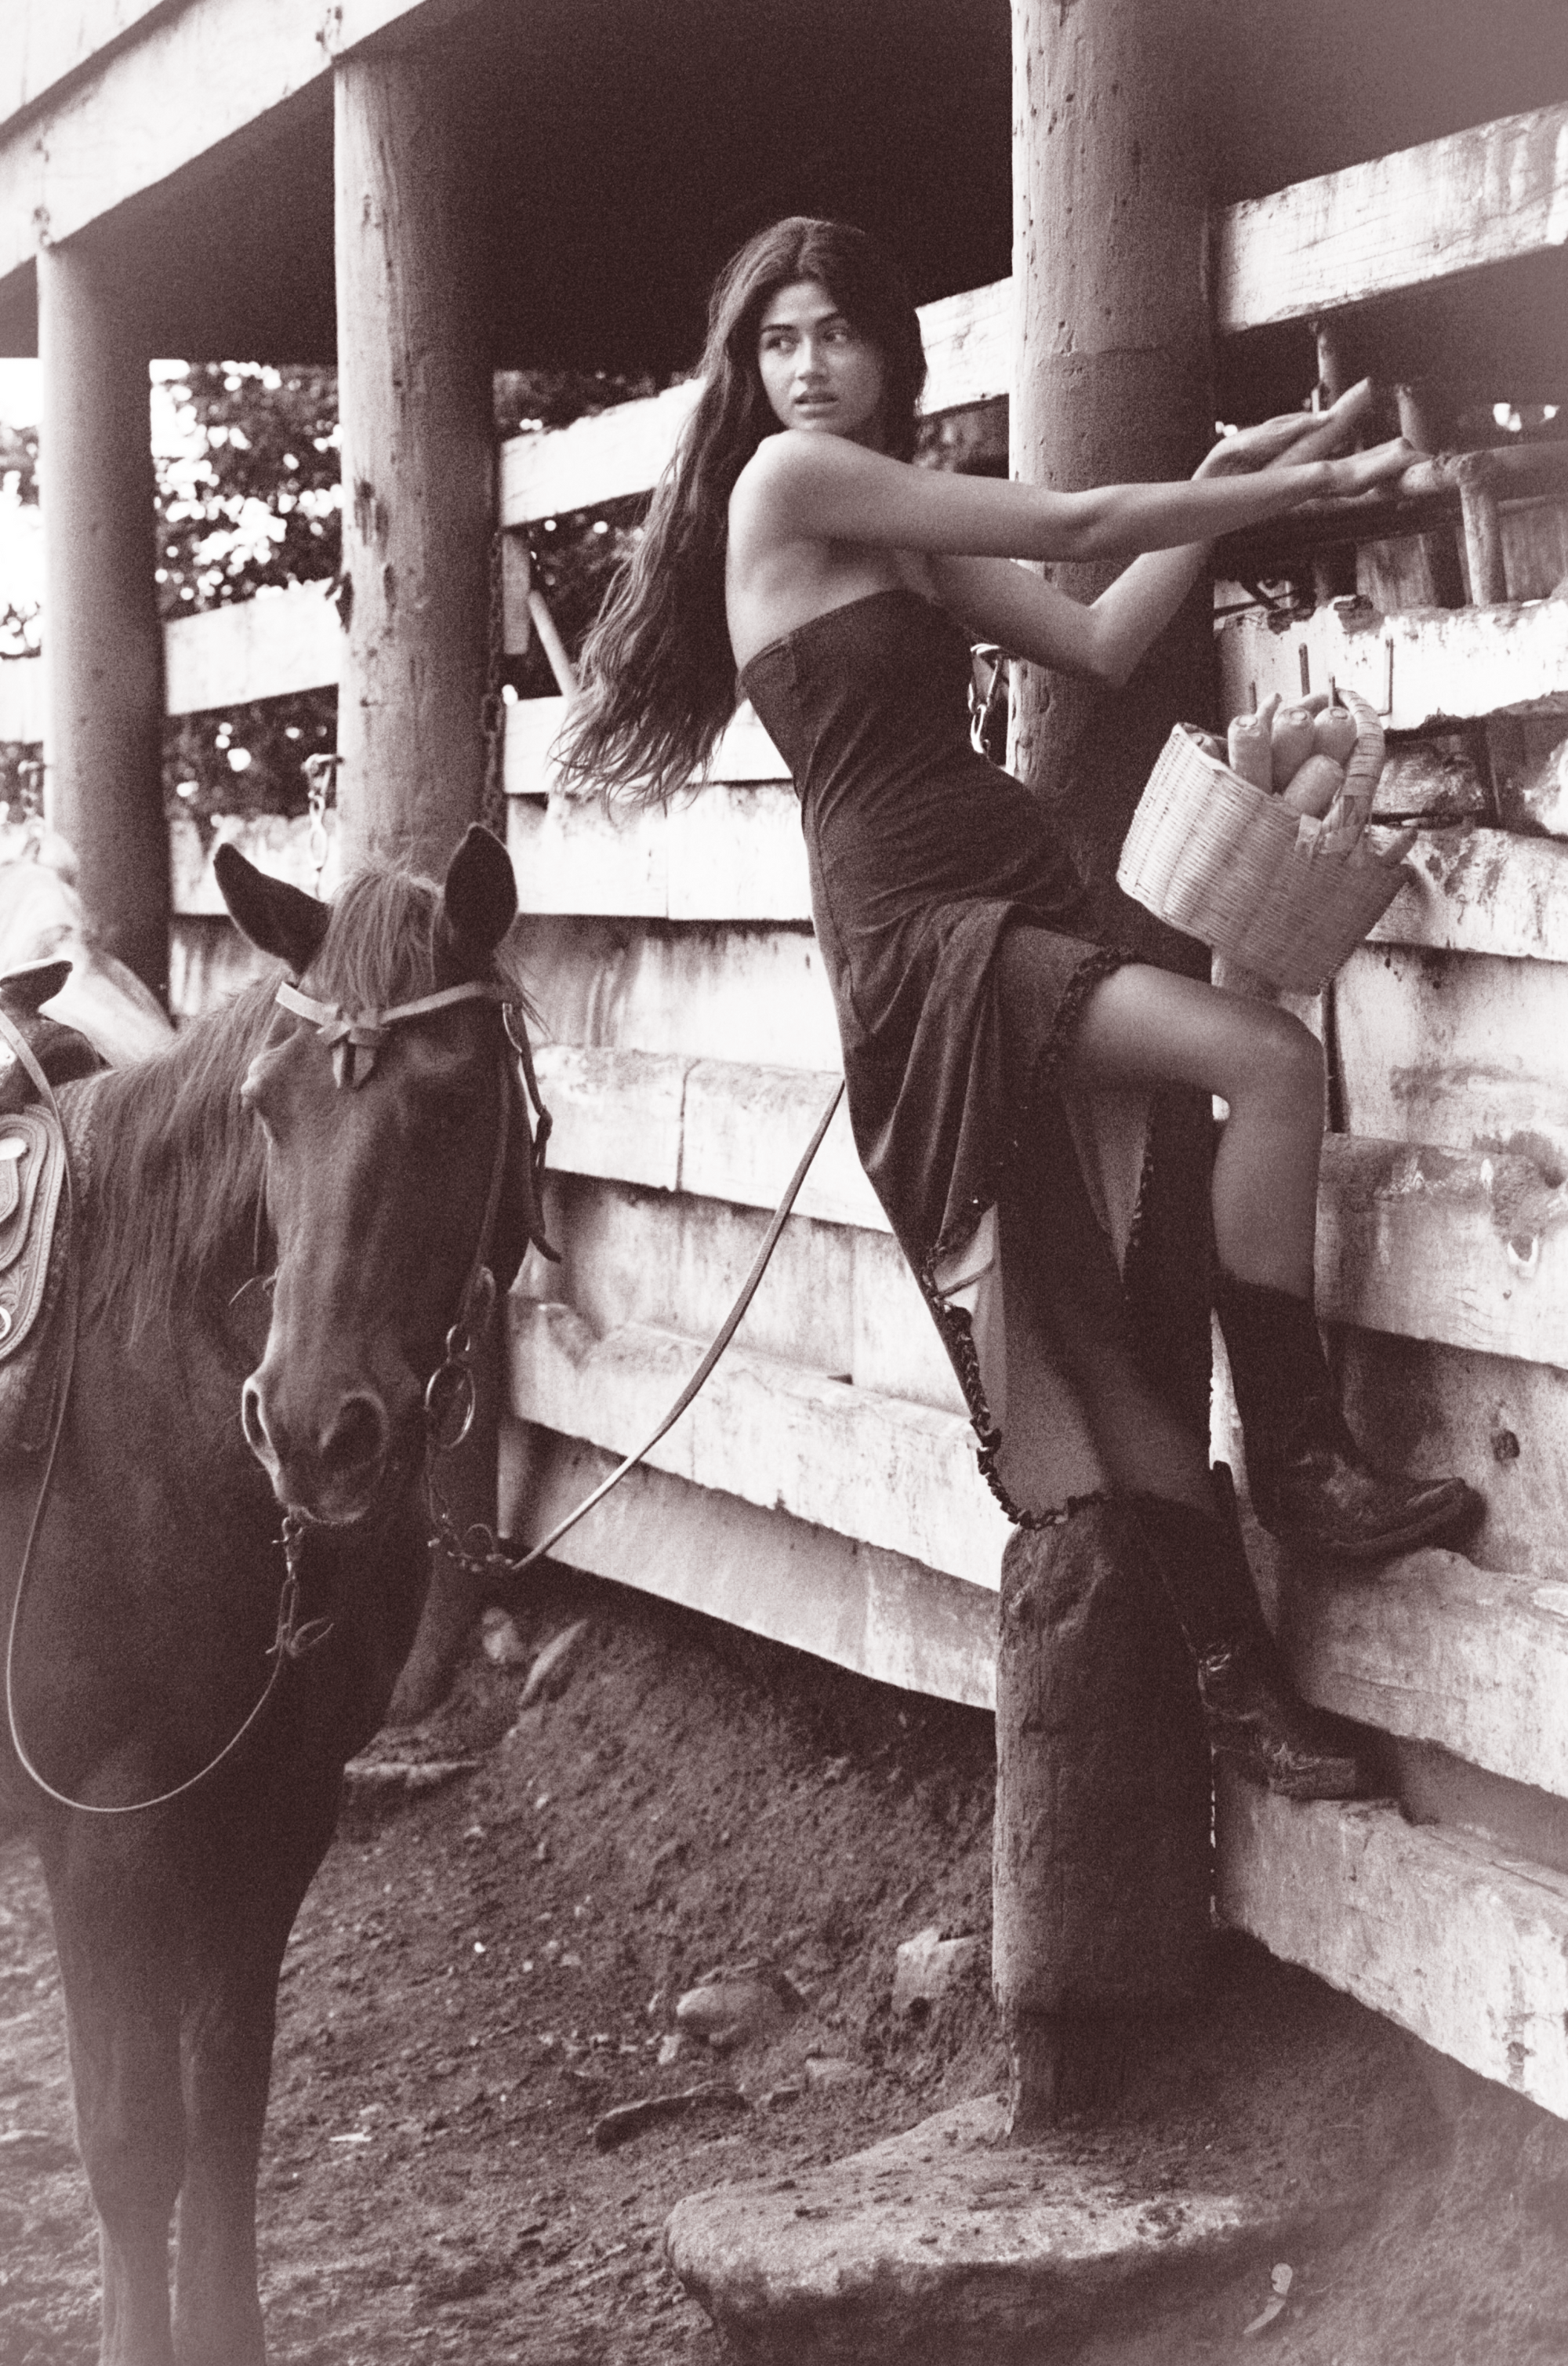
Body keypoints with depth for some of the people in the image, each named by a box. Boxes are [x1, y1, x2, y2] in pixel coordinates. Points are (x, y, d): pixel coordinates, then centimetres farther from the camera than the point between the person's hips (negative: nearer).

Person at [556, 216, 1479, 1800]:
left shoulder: (915, 547, 21)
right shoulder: (789, 480, -5)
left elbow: (1100, 643, 15)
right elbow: (1080, 529, -4)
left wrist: (1223, 489, 11)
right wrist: (1318, 480, 4)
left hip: (1014, 925, 8)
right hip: (920, 936, -8)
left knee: (1100, 1327, 1)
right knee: (1274, 1064, -24)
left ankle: (1238, 1672, 2)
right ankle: (1296, 1453, -10)